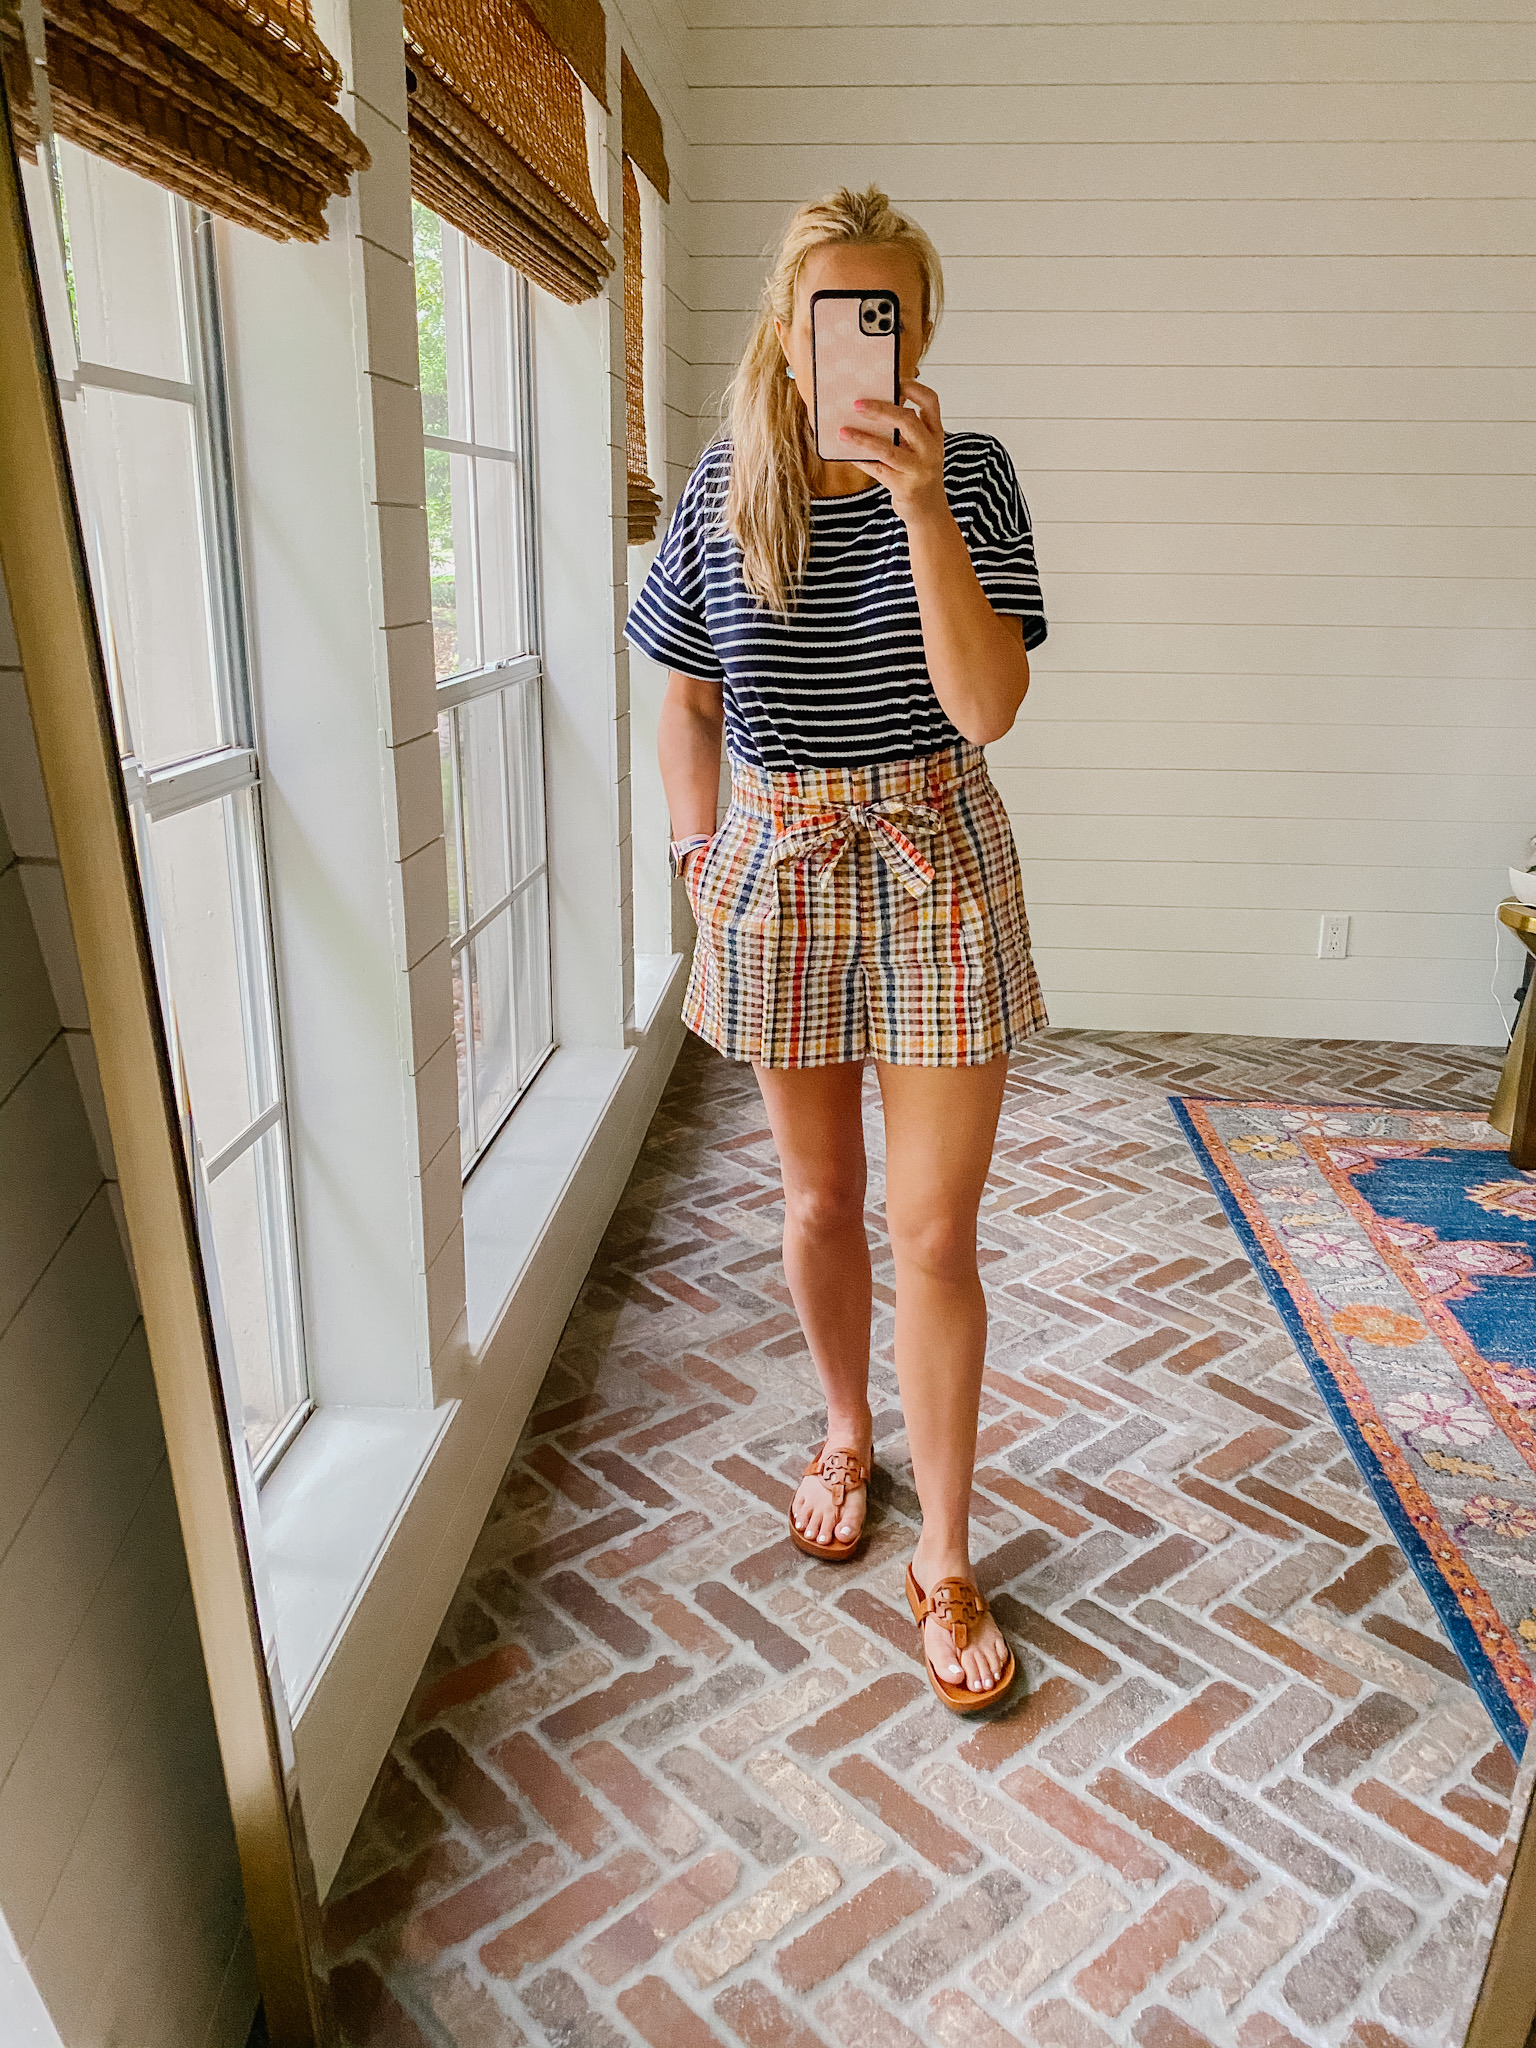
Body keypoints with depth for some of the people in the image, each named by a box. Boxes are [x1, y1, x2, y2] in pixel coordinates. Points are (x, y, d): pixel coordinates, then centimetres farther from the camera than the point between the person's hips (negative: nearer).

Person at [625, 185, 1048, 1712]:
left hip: (936, 868, -2)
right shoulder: (722, 493, 1)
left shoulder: (967, 474, -4)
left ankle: (946, 1558, 19)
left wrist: (920, 503, -25)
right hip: (778, 869, 2)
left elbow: (984, 705, -17)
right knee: (819, 1200, 15)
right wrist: (702, 868, 1)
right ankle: (846, 1432, 42)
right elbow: (689, 706, 8)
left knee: (933, 1233, 1)